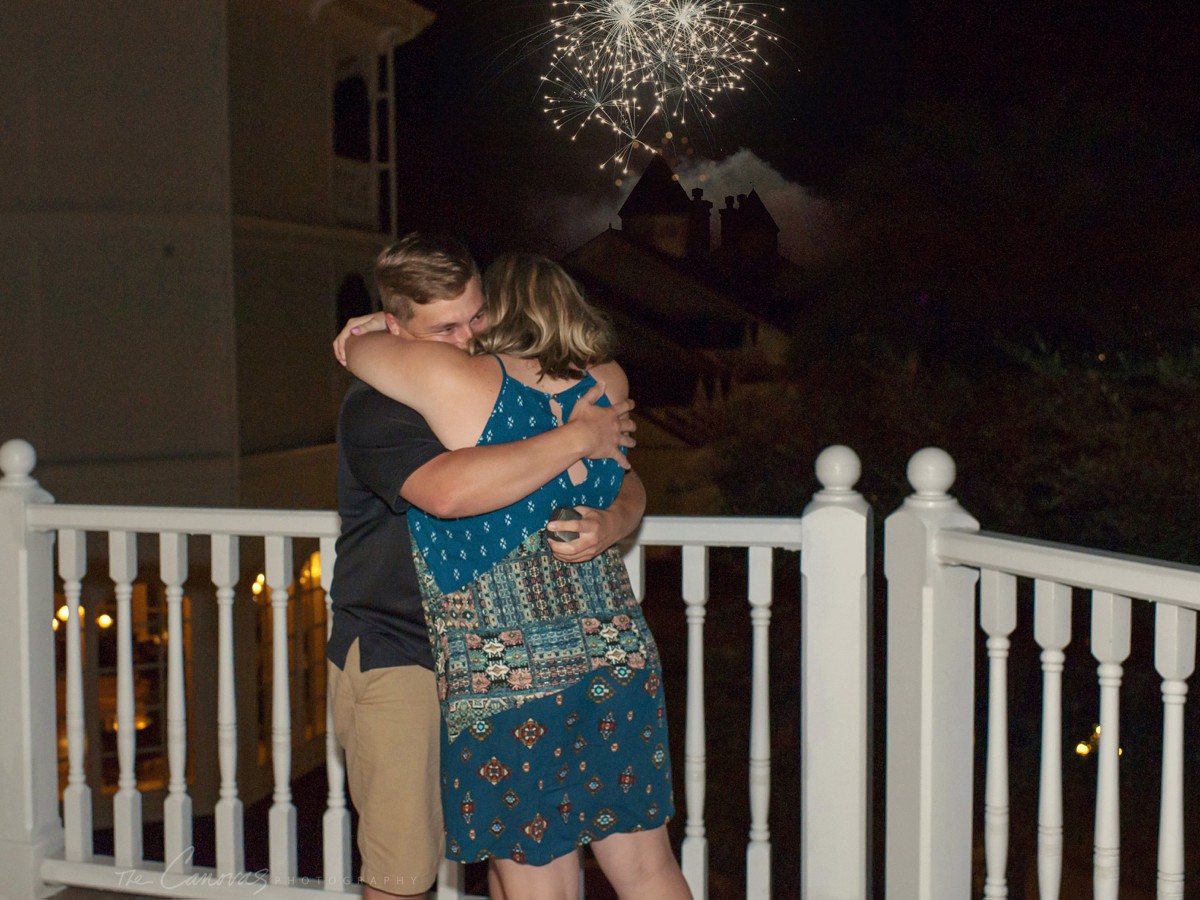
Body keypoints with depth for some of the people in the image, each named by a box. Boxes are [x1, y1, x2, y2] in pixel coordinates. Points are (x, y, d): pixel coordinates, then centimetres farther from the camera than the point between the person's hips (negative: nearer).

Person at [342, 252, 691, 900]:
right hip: (619, 666, 5)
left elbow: (354, 346, 4)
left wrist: (382, 336, 26)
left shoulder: (457, 381, -10)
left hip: (504, 684, -5)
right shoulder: (609, 386, 4)